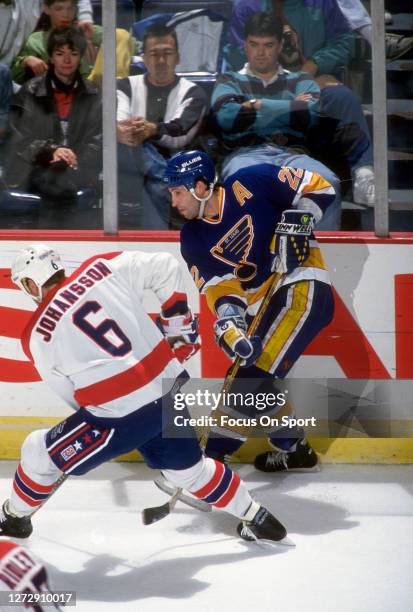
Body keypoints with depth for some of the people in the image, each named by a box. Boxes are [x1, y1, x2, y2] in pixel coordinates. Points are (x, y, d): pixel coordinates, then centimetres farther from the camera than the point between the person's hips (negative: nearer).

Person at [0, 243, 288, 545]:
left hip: (123, 416, -5)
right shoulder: (103, 268, 3)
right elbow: (166, 268, 5)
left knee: (40, 452, 16)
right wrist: (179, 323, 16)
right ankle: (257, 518, 37)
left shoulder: (37, 336, -1)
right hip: (172, 387, 5)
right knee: (188, 467, 29)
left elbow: (71, 394, 8)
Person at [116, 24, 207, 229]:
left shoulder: (192, 92, 10)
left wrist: (153, 130, -35)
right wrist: (119, 131, -34)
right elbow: (115, 121, -7)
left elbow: (180, 132, -11)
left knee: (157, 184, -36)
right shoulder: (127, 86, 14)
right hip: (128, 171, 1)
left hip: (170, 166, -1)